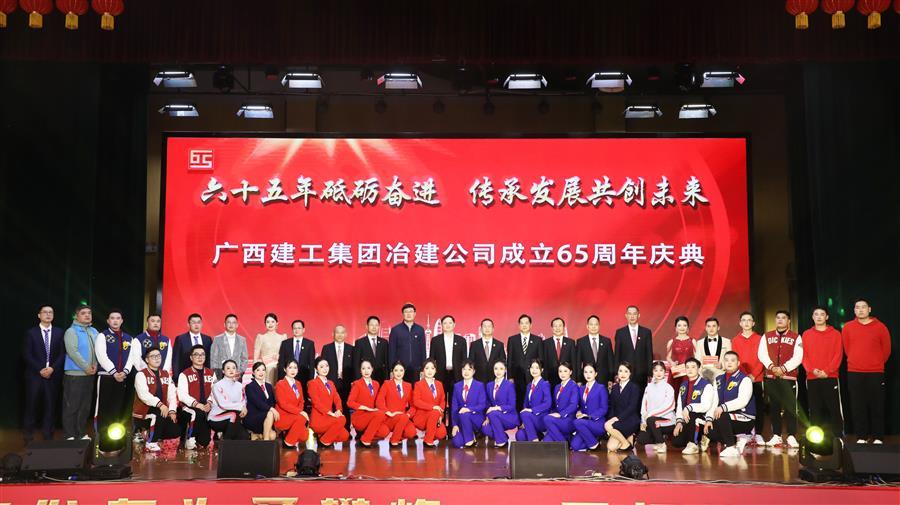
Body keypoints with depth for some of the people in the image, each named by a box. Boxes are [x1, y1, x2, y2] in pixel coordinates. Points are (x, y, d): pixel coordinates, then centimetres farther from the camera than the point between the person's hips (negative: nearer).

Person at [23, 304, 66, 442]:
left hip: (54, 375, 1)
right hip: (34, 375, -1)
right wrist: (40, 369, -12)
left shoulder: (60, 332, 8)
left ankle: (48, 436, 8)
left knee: (50, 406, 2)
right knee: (31, 406, 0)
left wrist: (52, 368, -10)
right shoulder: (31, 333, 5)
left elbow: (63, 353, 3)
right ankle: (29, 436, 8)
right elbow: (26, 355, -2)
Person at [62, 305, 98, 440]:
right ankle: (69, 435, 3)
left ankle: (80, 433, 20)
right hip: (75, 374, -7)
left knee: (85, 406, 11)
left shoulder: (94, 332, 13)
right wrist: (86, 367, -15)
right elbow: (72, 351, -17)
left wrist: (95, 364, -4)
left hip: (90, 374, 7)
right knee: (71, 407, -3)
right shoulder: (71, 331, -8)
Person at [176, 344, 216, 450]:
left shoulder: (211, 374, 15)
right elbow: (182, 395, -9)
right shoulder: (184, 374, 2)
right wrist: (198, 405, -21)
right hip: (189, 408, -2)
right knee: (198, 414, -37)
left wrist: (209, 403, -14)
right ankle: (190, 438, -16)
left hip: (206, 408, 3)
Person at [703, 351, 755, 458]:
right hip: (727, 419, 7)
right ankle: (738, 440, 5)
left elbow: (742, 401, -25)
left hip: (745, 419, -7)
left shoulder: (744, 380, -9)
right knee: (709, 431, -14)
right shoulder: (719, 380, 11)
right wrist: (709, 419, -9)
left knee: (722, 416, -32)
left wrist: (723, 407, -37)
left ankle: (731, 448, -19)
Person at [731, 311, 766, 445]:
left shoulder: (759, 339, 6)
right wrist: (746, 374, -11)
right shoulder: (735, 340, 7)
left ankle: (758, 434, 3)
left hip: (757, 379, 0)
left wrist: (754, 375, -12)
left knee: (759, 407, -1)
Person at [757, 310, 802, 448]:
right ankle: (776, 436, 12)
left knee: (790, 408, -6)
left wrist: (783, 368, -16)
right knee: (774, 407, 5)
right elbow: (762, 354, 2)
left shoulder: (796, 338, 4)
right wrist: (772, 366, -14)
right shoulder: (766, 337, 12)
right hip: (770, 377, 3)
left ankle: (791, 437, -2)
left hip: (788, 377, -3)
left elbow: (797, 357, -5)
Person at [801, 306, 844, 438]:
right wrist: (812, 369, -11)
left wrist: (827, 371, -13)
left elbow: (838, 355, -2)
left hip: (830, 378, -2)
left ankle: (839, 437, 0)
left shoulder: (835, 334, 6)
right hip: (812, 378, 2)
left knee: (834, 409, -4)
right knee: (814, 410, 4)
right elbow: (804, 355, 5)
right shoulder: (806, 334, 11)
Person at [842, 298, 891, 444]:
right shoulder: (848, 327, 3)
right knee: (858, 406, 3)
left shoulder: (880, 327, -1)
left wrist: (877, 364, 10)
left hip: (875, 373, -1)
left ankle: (878, 438, 7)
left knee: (877, 406, 1)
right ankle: (861, 437, 8)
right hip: (854, 373, 1)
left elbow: (886, 349, 6)